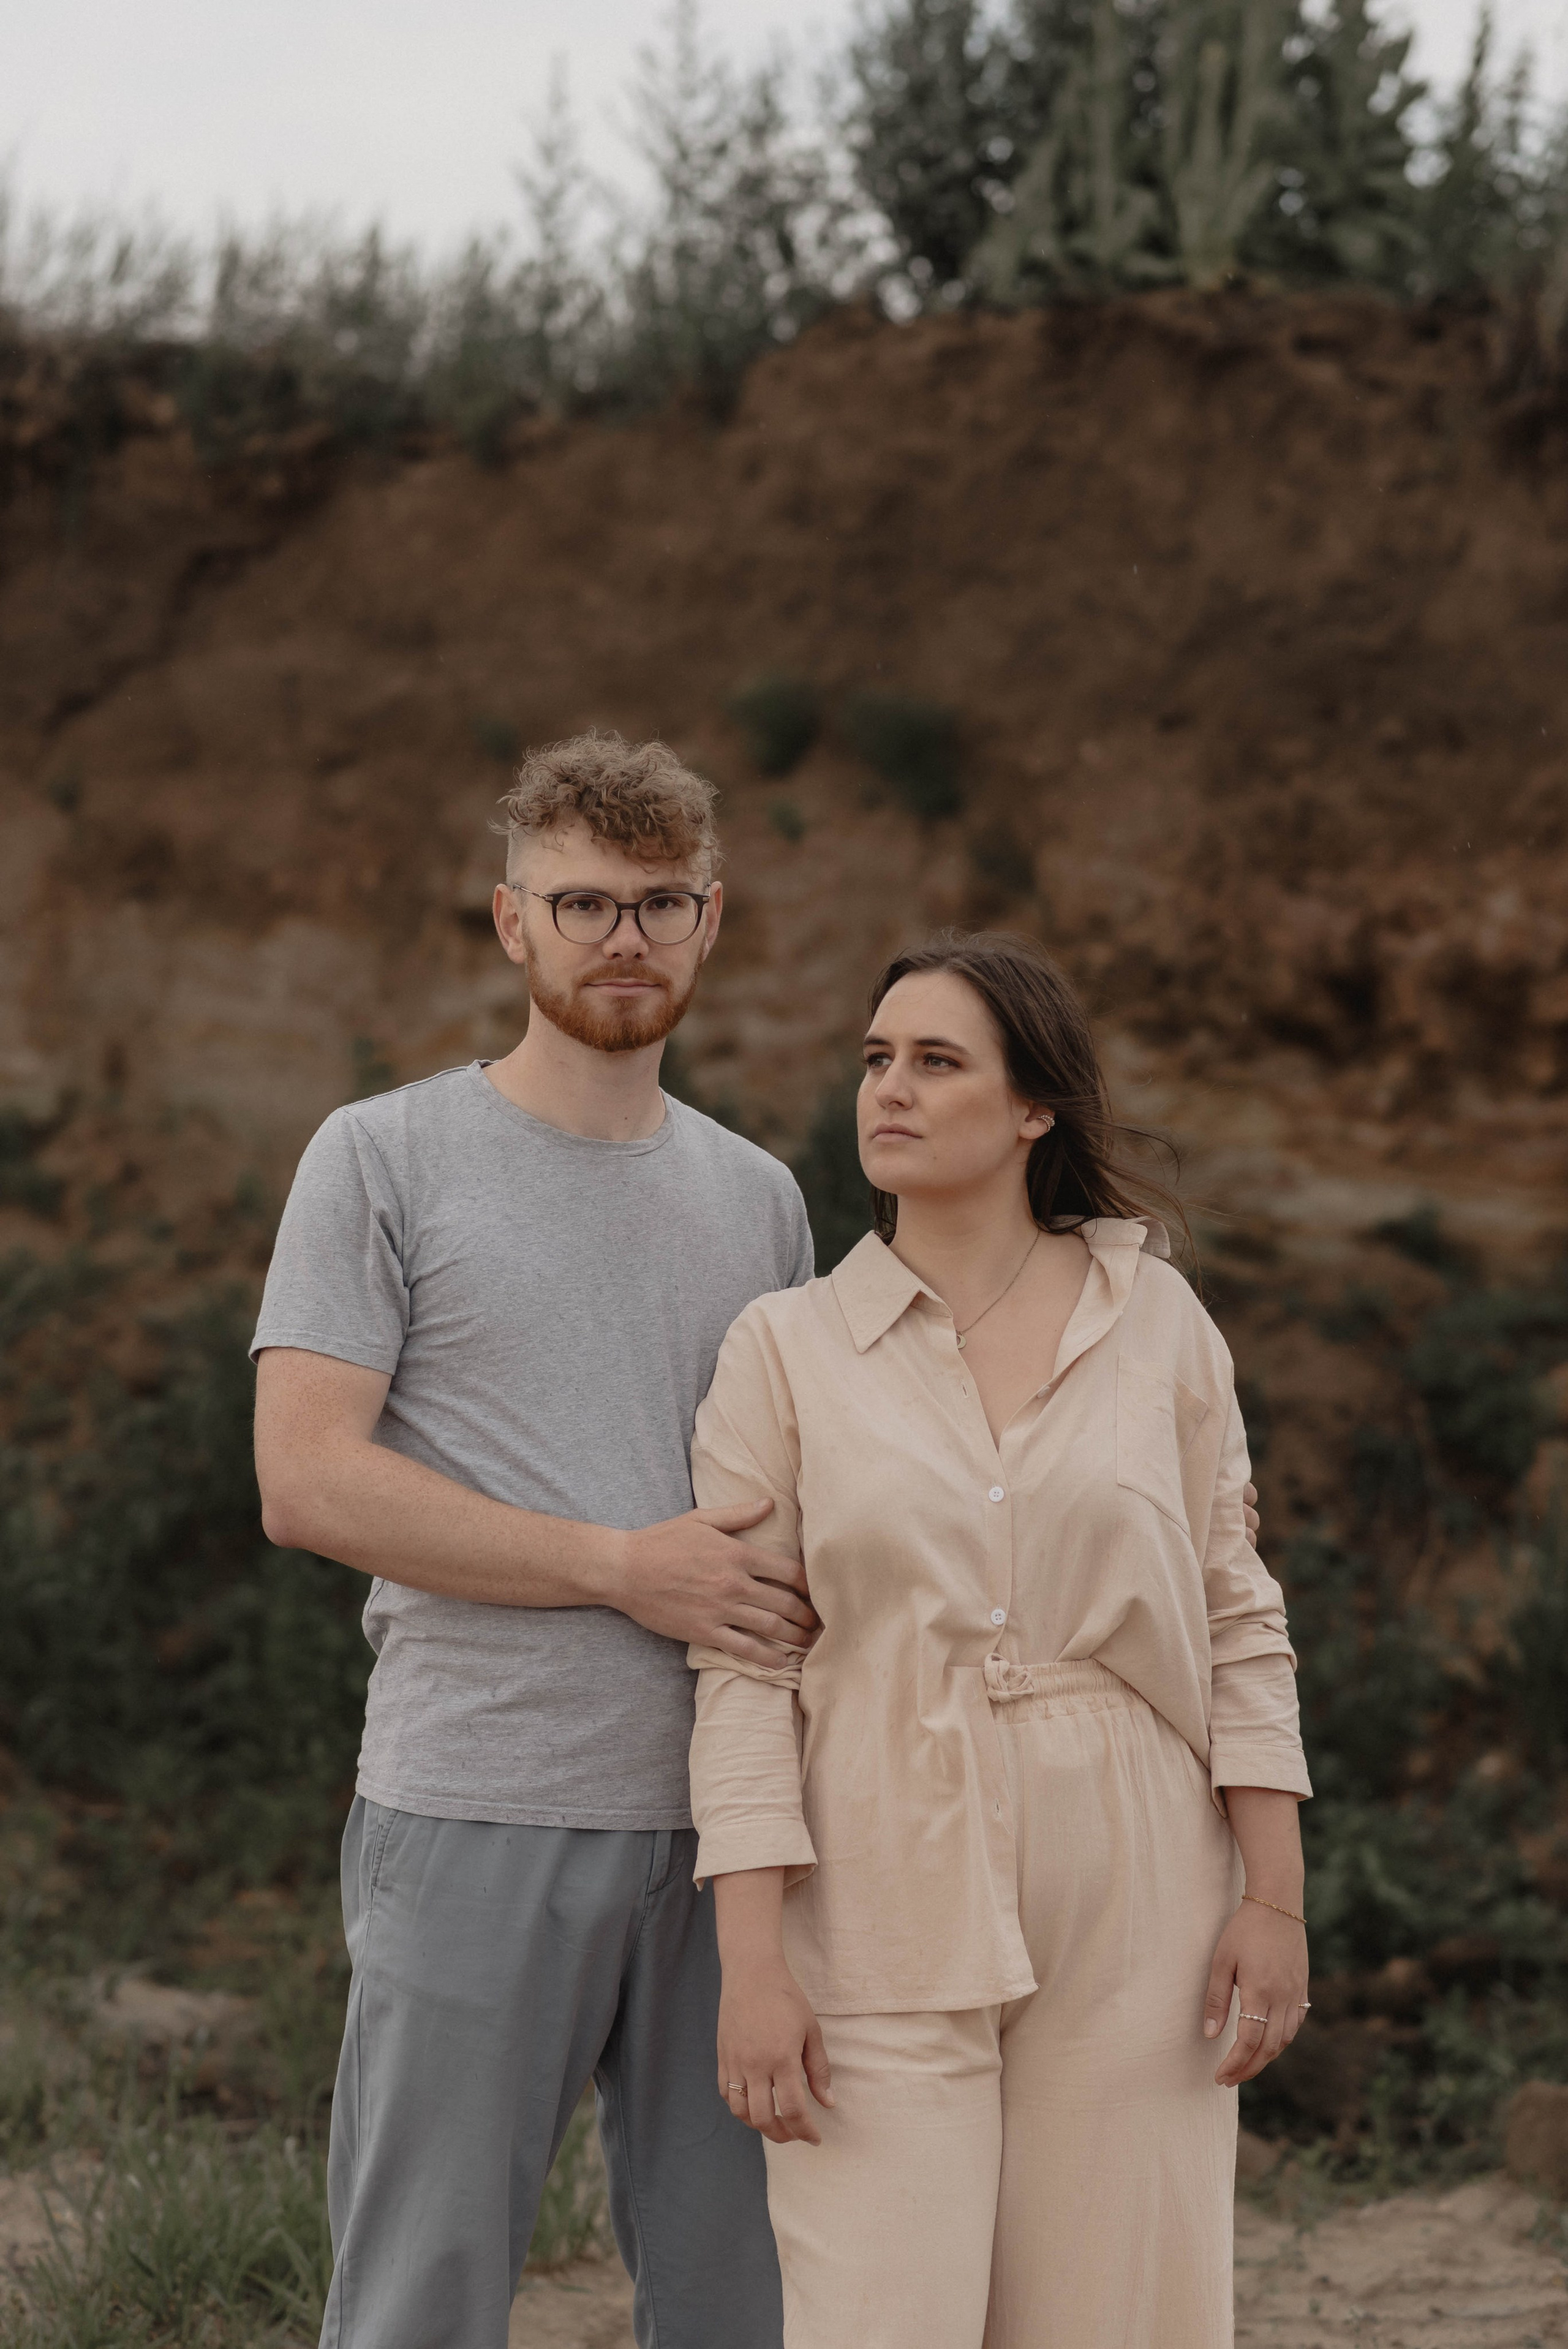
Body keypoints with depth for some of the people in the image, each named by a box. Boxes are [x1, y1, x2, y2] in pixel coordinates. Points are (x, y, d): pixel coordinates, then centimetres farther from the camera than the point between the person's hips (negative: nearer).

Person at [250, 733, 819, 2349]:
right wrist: (628, 1568, -12)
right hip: (477, 1814, -4)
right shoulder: (385, 1159, 2)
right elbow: (306, 1481, -8)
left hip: (722, 1829, 4)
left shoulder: (757, 1198, 16)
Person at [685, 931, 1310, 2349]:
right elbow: (743, 1671, -2)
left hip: (1129, 1914, 1)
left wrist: (1275, 1895, -1)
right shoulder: (787, 1349, 1)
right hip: (889, 1916, -1)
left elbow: (1236, 1620, 6)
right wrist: (751, 1964, -8)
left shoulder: (1156, 1322, 4)